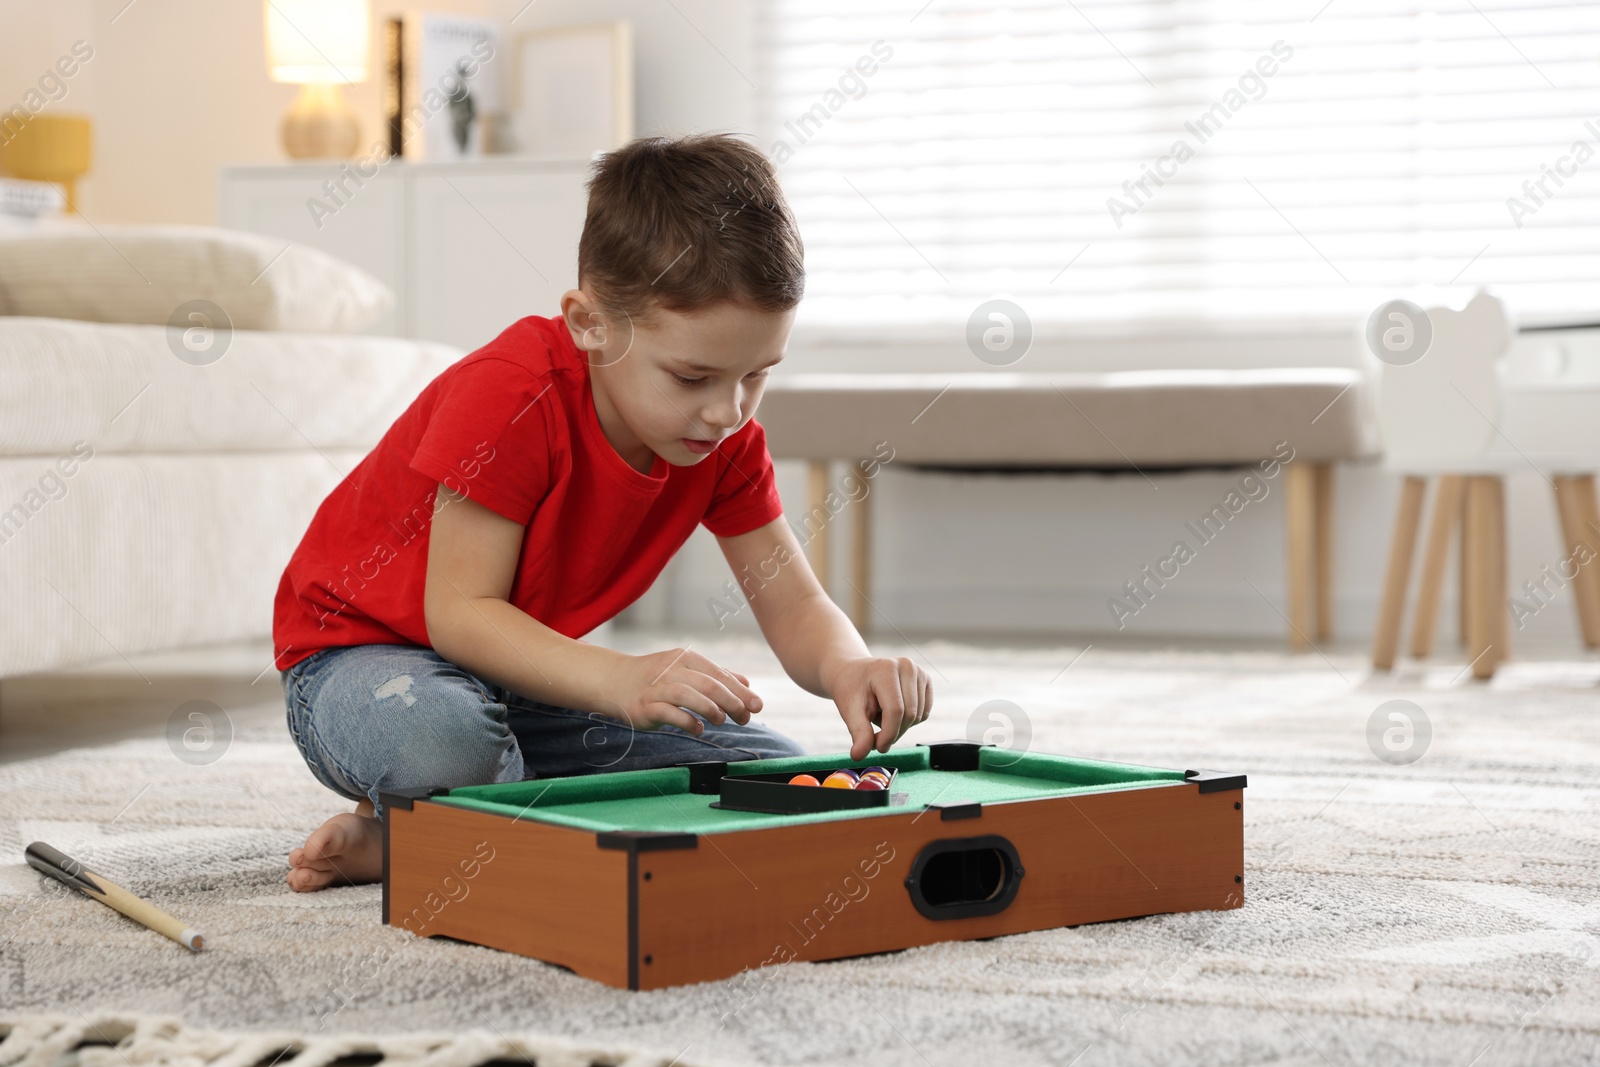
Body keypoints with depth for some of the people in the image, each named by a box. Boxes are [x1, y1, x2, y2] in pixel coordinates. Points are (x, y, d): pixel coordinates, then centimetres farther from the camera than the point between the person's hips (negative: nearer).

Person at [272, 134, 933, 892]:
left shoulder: (725, 436, -8)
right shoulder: (511, 397, -28)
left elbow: (793, 606, -6)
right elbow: (459, 611, -29)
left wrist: (847, 667, -32)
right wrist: (620, 680, -45)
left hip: (523, 675, 7)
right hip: (364, 651, -7)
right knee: (445, 738, -44)